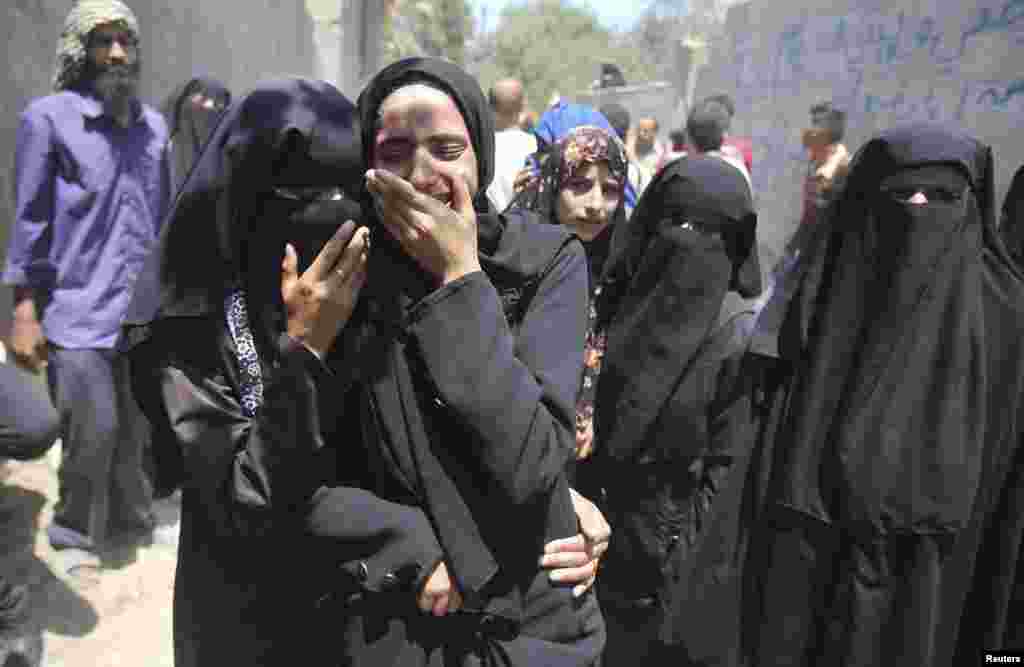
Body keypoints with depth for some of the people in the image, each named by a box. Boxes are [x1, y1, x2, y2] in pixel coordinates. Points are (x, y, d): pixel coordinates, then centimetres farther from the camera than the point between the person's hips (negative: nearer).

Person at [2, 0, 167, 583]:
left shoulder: (155, 126, 12)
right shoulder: (49, 118, -2)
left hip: (143, 311, 4)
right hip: (77, 309, -4)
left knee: (135, 432, 11)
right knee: (93, 430, -5)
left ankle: (133, 527, 28)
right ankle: (76, 542, 16)